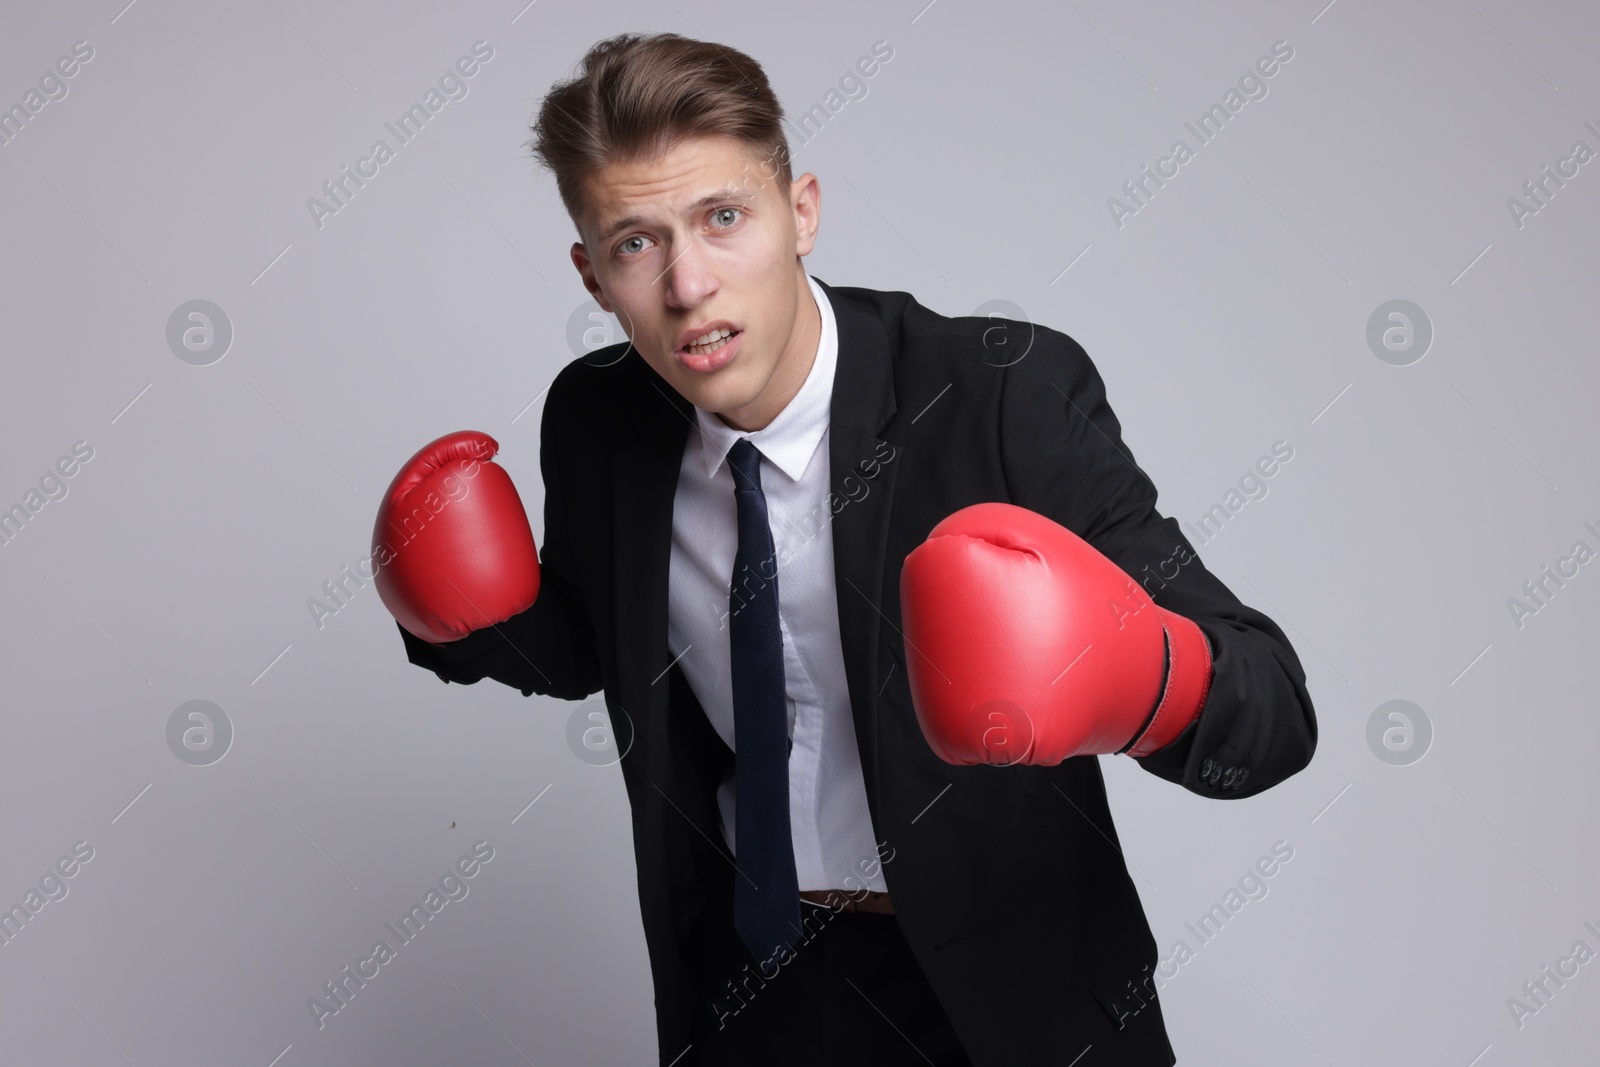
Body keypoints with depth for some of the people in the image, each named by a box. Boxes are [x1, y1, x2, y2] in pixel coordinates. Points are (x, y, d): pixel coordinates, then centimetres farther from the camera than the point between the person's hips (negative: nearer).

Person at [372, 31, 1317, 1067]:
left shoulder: (1013, 394, -23)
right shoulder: (594, 424, -9)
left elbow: (1275, 712, -24)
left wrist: (1135, 677, -47)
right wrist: (474, 614, -11)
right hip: (742, 978, 4)